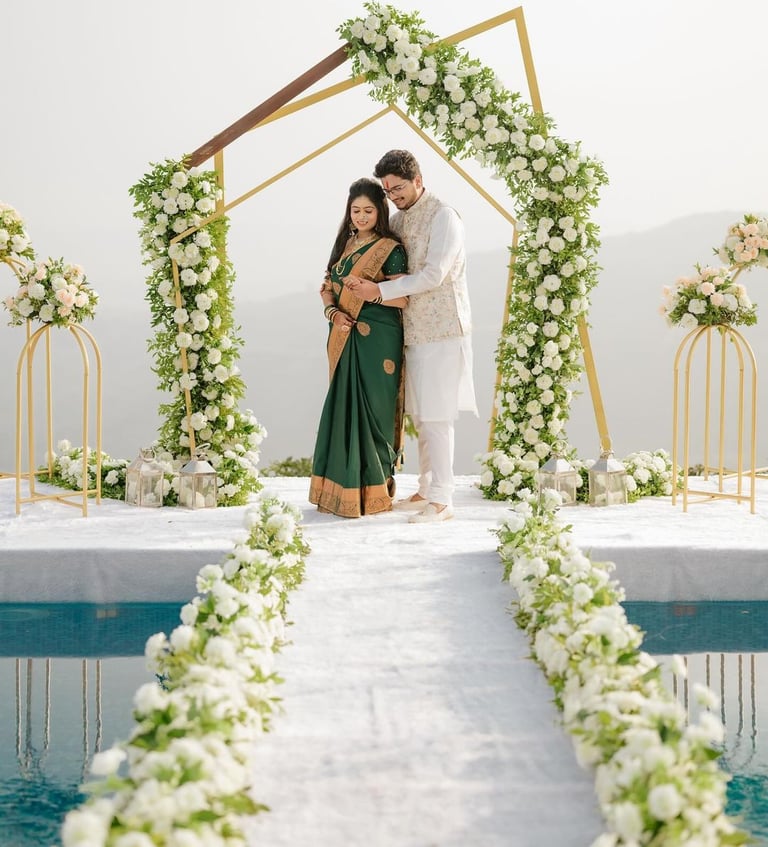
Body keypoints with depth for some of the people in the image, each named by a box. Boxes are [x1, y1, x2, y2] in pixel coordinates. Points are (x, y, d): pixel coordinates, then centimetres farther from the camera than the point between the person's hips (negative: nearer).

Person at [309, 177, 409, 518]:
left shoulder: (391, 249, -6)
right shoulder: (344, 244, 13)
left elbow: (402, 299, -13)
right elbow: (327, 288, 11)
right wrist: (334, 312, -8)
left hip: (377, 341, -6)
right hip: (345, 339, 6)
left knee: (373, 410, -3)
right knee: (344, 410, 7)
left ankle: (373, 491, 5)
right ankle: (343, 488, 14)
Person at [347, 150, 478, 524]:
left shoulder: (443, 216, -12)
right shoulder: (399, 219, 13)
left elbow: (433, 275, -20)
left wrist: (378, 290, -18)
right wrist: (355, 281, 4)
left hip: (442, 331, -8)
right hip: (415, 331, 8)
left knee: (436, 417, -9)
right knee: (420, 415, 11)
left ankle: (442, 501, -7)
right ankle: (427, 490, 19)